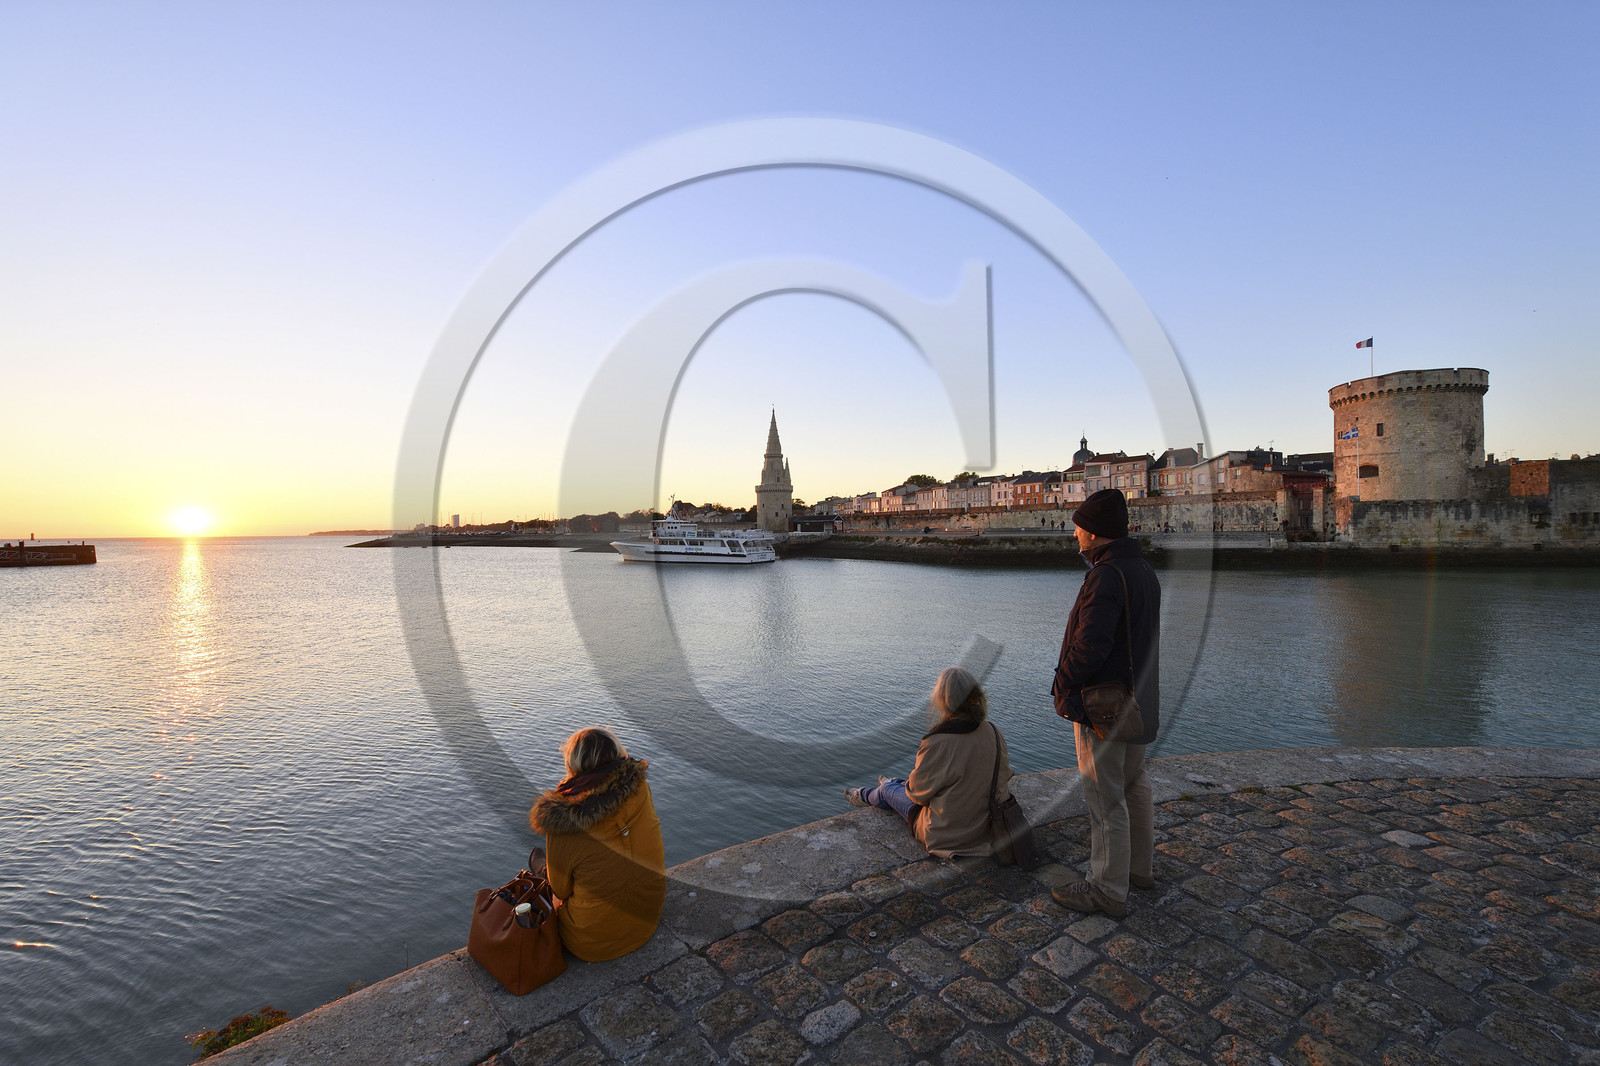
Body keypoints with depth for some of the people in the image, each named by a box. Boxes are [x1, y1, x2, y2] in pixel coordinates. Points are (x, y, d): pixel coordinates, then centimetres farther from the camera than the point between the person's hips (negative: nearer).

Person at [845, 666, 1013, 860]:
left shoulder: (938, 743, -32)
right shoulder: (995, 733, -14)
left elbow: (918, 792, -18)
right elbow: (1004, 777, 3)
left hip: (946, 834, -5)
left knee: (887, 790, 22)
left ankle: (867, 797, 56)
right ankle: (896, 784, 63)